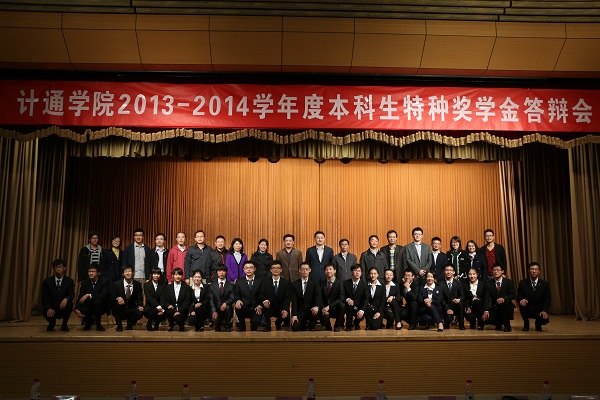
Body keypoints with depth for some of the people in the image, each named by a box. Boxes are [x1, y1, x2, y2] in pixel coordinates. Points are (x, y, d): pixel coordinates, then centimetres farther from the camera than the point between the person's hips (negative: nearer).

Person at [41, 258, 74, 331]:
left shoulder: (69, 281, 0)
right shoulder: (47, 281, 0)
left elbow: (72, 294, -10)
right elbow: (44, 297, -5)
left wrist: (66, 299, -35)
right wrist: (48, 308, -23)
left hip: (63, 309, 0)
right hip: (51, 309, 0)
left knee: (69, 304, -32)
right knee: (48, 314, -32)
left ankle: (64, 325, -6)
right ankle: (52, 323, 10)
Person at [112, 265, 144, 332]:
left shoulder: (137, 284, 1)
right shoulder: (117, 284, -4)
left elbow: (139, 298, 2)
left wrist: (140, 306, -19)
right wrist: (117, 298, -29)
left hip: (131, 310, 1)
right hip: (120, 311, -1)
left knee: (140, 313, -30)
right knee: (117, 303, -33)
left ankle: (130, 325, 6)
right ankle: (119, 326, -10)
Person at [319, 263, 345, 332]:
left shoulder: (339, 283, -3)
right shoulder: (322, 284, 6)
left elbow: (341, 299, -14)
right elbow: (320, 299, 2)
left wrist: (329, 306, -23)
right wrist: (323, 308, -18)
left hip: (336, 309, -1)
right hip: (325, 309, 1)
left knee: (342, 305, -34)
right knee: (324, 316, -33)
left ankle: (337, 326, -9)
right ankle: (328, 328, 6)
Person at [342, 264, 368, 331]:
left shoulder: (364, 284, -3)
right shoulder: (345, 283, -2)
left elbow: (366, 298, -10)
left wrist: (361, 310, -25)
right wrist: (347, 299, -25)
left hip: (359, 308, 0)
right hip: (349, 308, 0)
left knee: (361, 315, -31)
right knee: (350, 304, -34)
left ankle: (356, 323, 11)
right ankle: (348, 325, -12)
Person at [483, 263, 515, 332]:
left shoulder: (509, 282, -1)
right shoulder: (489, 283, 1)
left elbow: (513, 295, -8)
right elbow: (487, 298, -7)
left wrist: (504, 298, -28)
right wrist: (486, 311, -21)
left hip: (506, 307, -2)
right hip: (494, 308, 2)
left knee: (502, 304, -36)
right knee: (486, 318, -24)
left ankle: (507, 325, -14)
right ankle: (499, 323, 12)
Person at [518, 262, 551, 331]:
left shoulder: (545, 284, -4)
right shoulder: (523, 283, -5)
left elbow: (548, 299, -6)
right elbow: (519, 297, -5)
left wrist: (545, 311, -23)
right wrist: (521, 300, -30)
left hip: (539, 310, 1)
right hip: (527, 310, 0)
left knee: (545, 319, -27)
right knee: (522, 304, -31)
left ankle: (538, 324, 14)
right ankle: (526, 324, -4)